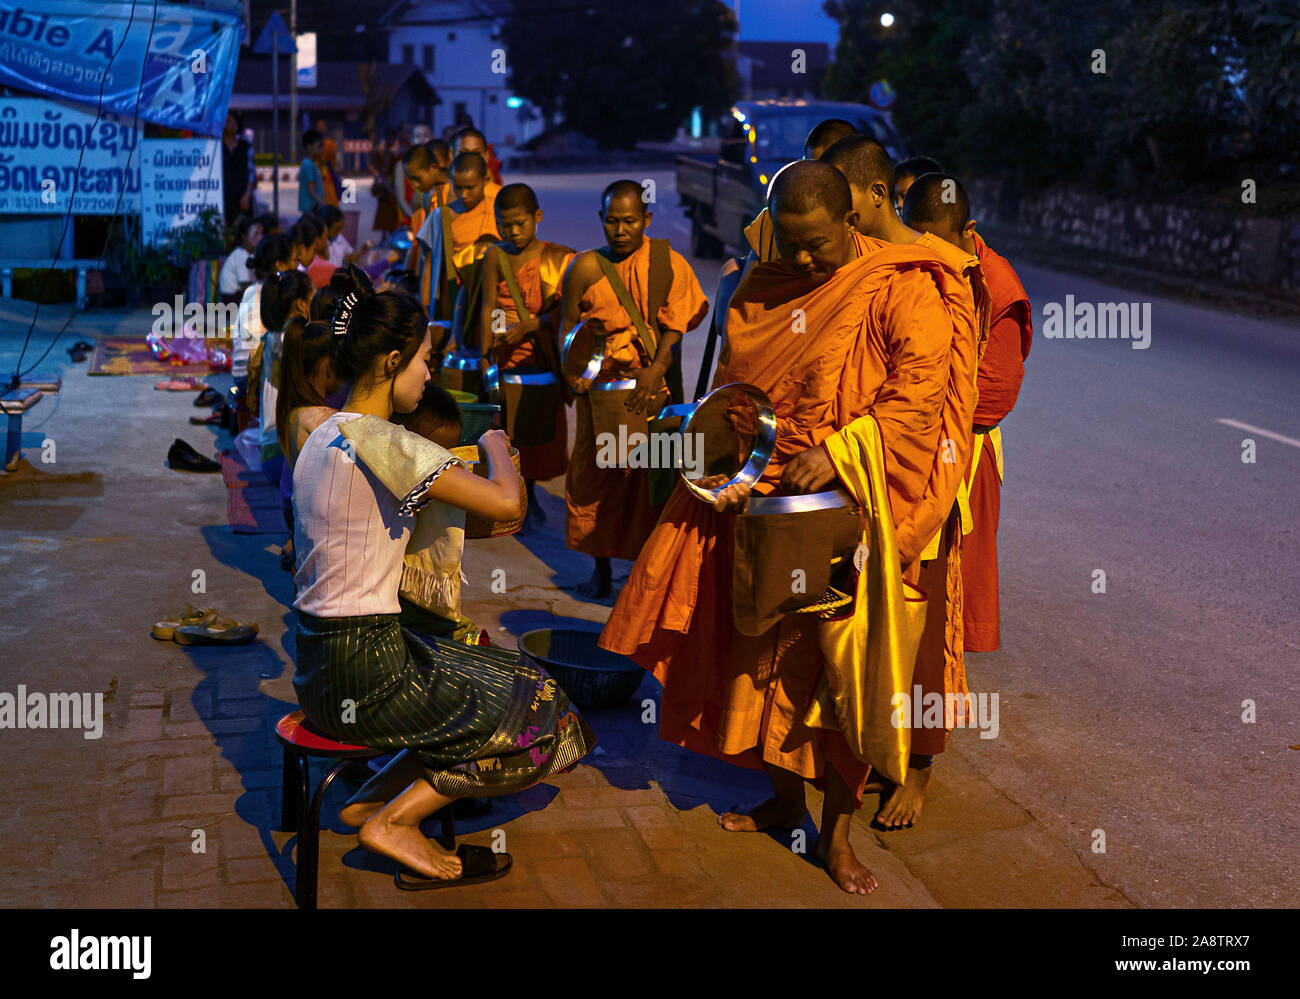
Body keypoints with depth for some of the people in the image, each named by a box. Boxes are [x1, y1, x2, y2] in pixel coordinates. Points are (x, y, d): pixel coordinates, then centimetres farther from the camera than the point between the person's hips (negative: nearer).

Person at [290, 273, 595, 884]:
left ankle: (374, 796, 15)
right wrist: (495, 445, -4)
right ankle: (394, 820, 4)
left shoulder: (322, 437, 10)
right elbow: (506, 502, -24)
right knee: (537, 714, 4)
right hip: (365, 673, -9)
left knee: (501, 684, 20)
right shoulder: (383, 443, -21)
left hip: (320, 664, 10)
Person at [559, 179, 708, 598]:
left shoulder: (668, 263, -2)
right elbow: (568, 326, 6)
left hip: (656, 385, -1)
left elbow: (675, 324, -7)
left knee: (653, 475, 0)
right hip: (603, 386, 1)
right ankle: (601, 568, 24)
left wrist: (656, 368, -20)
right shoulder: (586, 267, -1)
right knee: (597, 474, 8)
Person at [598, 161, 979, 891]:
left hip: (855, 504, -5)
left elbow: (921, 385, -17)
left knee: (845, 661, -2)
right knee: (770, 652, 12)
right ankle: (783, 796, 31)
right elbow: (733, 387, 16)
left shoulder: (901, 286, -8)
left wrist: (839, 453, -23)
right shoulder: (764, 290, 9)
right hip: (768, 500, 5)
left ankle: (838, 830, 11)